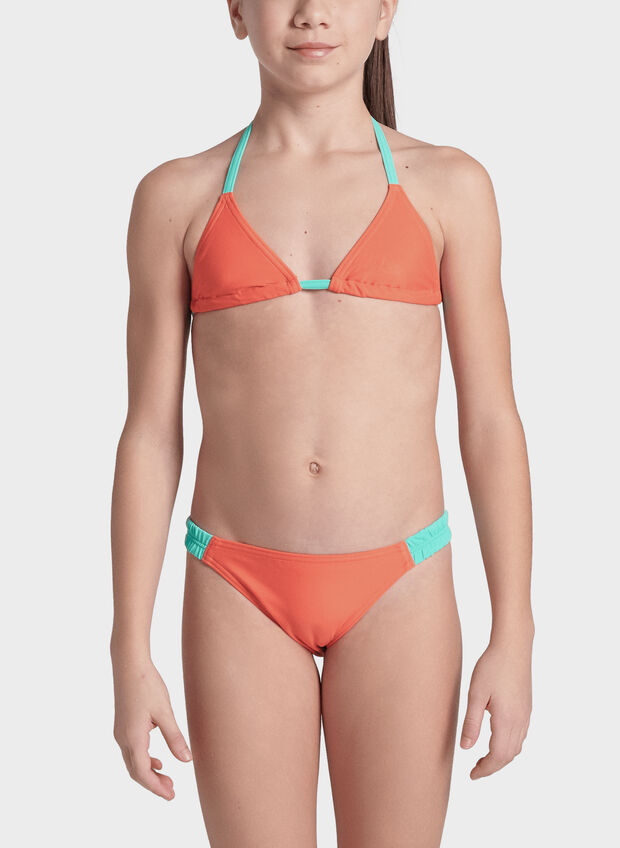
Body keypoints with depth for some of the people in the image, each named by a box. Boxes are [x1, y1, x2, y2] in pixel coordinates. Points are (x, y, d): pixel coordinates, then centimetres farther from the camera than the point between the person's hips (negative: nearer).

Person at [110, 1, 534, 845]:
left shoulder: (448, 187, 1)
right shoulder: (177, 197, 1)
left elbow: (490, 420, 1)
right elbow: (150, 432, 2)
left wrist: (514, 638, -3)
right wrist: (130, 656, -1)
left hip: (397, 594, 0)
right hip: (242, 600, 0)